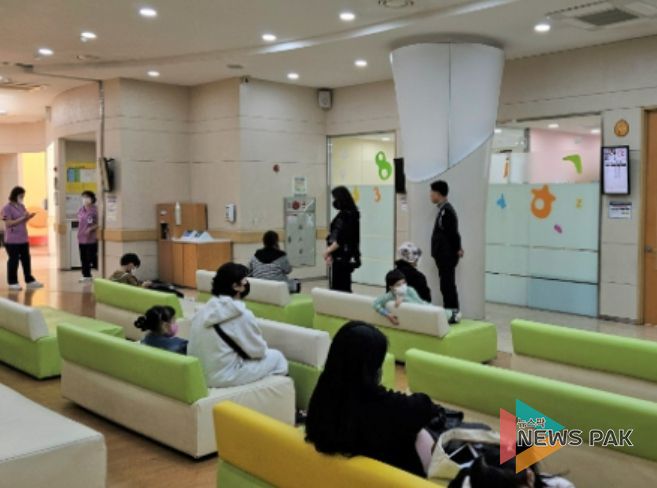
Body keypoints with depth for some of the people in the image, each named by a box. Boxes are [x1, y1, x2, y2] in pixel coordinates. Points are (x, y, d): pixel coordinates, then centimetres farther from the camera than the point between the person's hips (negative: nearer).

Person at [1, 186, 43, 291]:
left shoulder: (22, 206, 11)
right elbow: (9, 223, -17)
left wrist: (29, 217, -5)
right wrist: (22, 218, -22)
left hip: (23, 239, 7)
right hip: (12, 240, -7)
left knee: (26, 259, 11)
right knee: (13, 261, 0)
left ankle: (29, 281, 20)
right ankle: (12, 283, 9)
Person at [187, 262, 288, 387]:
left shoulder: (204, 310, 3)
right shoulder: (242, 314, -17)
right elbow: (258, 350, -8)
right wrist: (264, 349, 15)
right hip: (223, 377, -7)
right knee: (276, 356, 11)